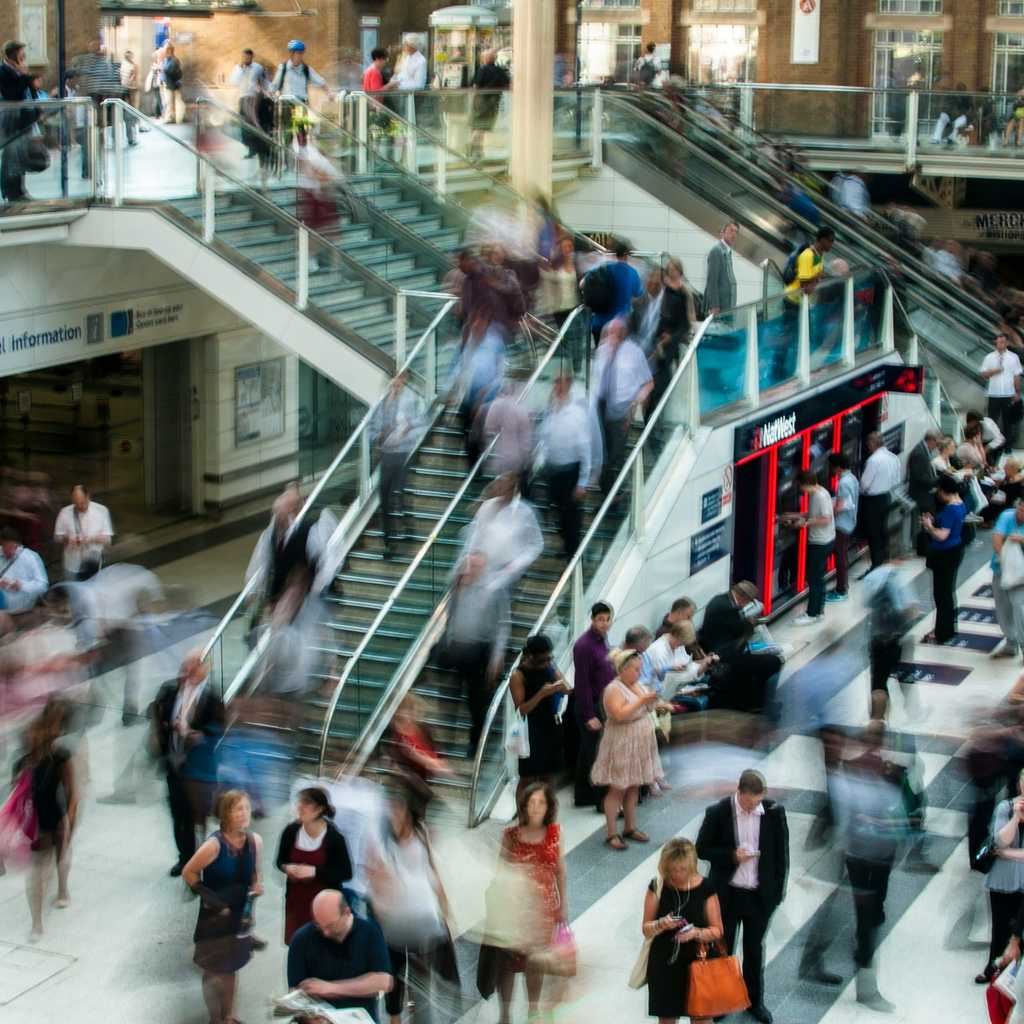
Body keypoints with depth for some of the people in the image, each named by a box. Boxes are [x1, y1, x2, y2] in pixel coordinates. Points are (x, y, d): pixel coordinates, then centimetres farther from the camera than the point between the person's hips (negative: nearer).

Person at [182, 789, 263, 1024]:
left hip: (240, 915, 5)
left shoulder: (255, 841, -7)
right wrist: (209, 897, -16)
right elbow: (188, 873, -15)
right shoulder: (215, 845, -24)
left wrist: (257, 885, -11)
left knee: (230, 968, 21)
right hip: (215, 917, -5)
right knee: (214, 970, 9)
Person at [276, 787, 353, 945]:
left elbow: (346, 873, -13)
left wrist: (315, 871, -22)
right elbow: (280, 861, 10)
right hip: (296, 900, 4)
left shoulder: (334, 837, -16)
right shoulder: (291, 831, -6)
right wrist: (287, 867, -14)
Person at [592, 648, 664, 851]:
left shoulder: (638, 685, 10)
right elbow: (619, 715, -28)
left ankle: (630, 828, 22)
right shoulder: (614, 689, -16)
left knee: (633, 788, 12)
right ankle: (611, 834, -1)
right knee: (617, 789, -4)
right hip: (621, 746, -8)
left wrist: (652, 702, 2)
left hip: (640, 745, 8)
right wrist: (642, 701, -27)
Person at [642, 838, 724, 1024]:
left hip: (696, 963, -1)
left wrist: (696, 932, -24)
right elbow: (646, 930, -1)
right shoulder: (657, 887, -6)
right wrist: (661, 924, -23)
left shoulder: (705, 888, -9)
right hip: (664, 964, 1)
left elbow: (718, 931, -4)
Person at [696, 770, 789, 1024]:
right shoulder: (718, 812, -14)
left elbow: (781, 853, 0)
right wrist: (731, 856, -22)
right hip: (727, 894, -1)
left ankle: (755, 1000, 32)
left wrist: (778, 890, -1)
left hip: (761, 895, 1)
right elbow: (702, 849, -6)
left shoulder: (774, 812, -10)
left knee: (755, 949, 16)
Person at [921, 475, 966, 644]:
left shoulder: (950, 510, -24)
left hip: (945, 555, -10)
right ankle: (949, 628, 31)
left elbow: (942, 535, -29)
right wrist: (934, 521, 6)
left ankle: (942, 634, 5)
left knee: (941, 593, -2)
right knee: (948, 591, 20)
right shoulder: (959, 504, 7)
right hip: (954, 550, 10)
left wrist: (929, 526, -13)